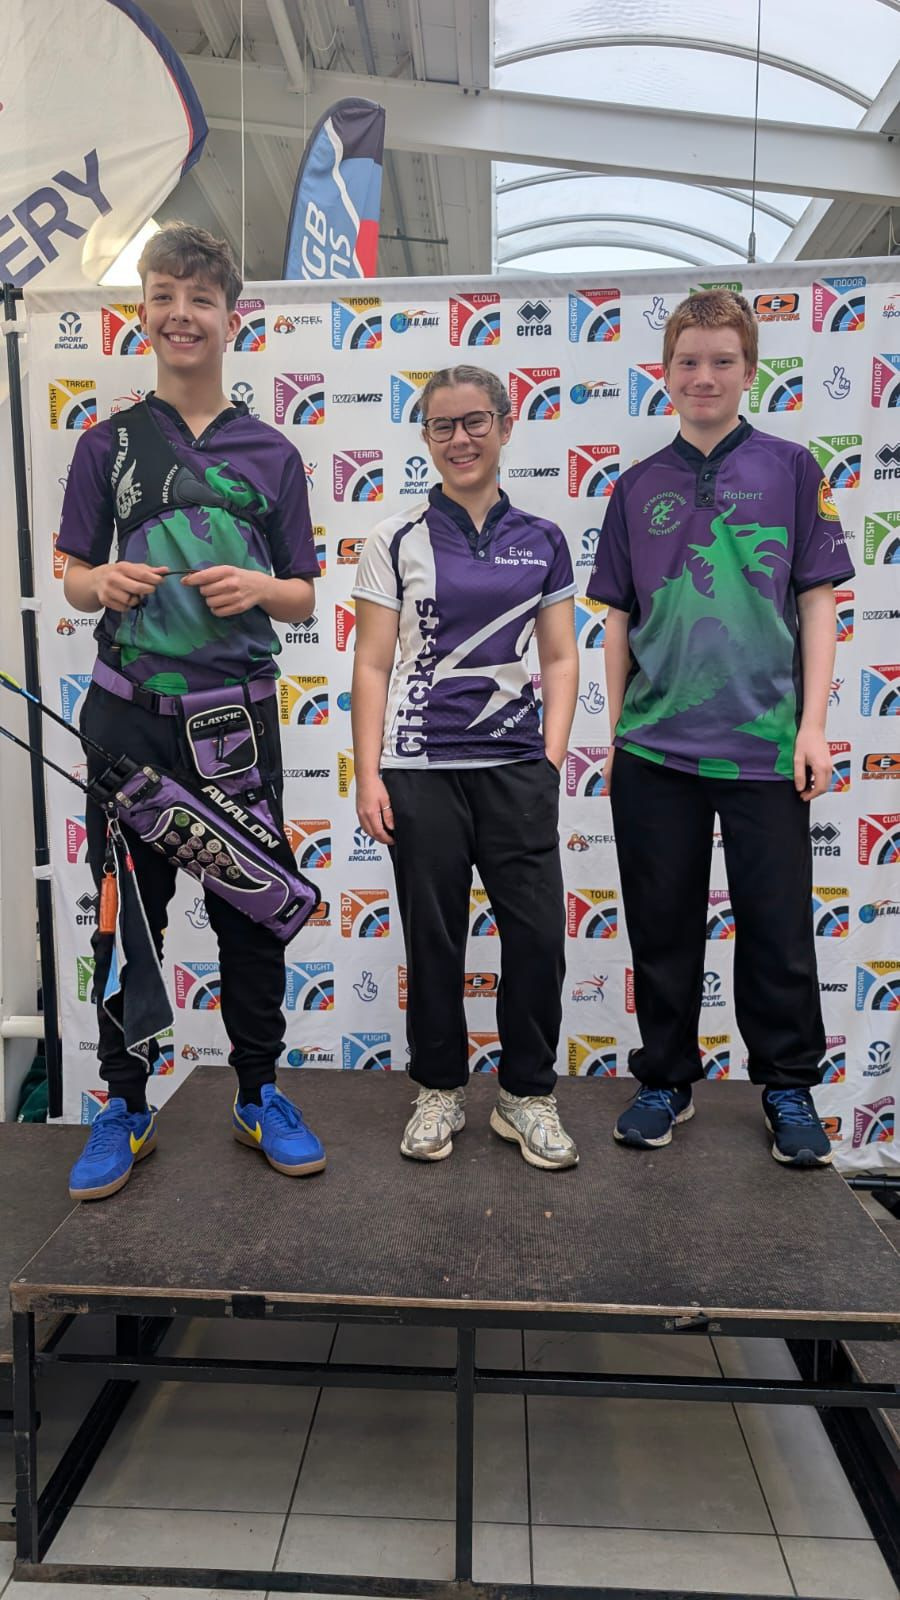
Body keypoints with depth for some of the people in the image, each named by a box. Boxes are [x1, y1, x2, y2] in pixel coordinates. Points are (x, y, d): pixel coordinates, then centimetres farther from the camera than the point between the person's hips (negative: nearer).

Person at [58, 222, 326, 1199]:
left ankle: (258, 1096, 24)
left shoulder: (272, 454, 9)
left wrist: (258, 587, -12)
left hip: (237, 715, 0)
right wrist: (104, 584, -14)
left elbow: (303, 598, 10)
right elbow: (71, 577, 8)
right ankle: (124, 1106, 23)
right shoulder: (108, 443, 8)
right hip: (129, 715, 0)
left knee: (252, 913, 6)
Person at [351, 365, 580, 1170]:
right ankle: (440, 1089, 26)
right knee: (433, 936, 7)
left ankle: (528, 1094, 20)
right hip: (421, 765, -1)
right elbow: (372, 666, 1)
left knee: (539, 933, 0)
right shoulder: (397, 540, 2)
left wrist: (553, 756, -1)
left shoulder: (542, 541, 8)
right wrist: (368, 775, -5)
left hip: (516, 763, 2)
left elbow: (560, 658, 10)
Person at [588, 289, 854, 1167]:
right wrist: (613, 731, 7)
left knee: (777, 924, 7)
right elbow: (620, 618, 11)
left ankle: (788, 1086, 25)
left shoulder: (791, 469, 4)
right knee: (662, 926, 10)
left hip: (764, 742, -2)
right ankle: (666, 1078, 27)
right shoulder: (639, 486, 9)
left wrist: (812, 724, -5)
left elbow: (818, 601, 2)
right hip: (655, 747, 2)